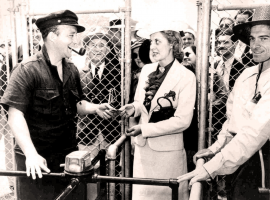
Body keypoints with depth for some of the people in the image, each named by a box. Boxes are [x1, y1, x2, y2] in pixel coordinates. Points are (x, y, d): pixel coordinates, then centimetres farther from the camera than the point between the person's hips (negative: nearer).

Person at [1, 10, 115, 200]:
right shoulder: (28, 70, -14)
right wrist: (31, 154, -27)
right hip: (37, 160, -6)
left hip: (69, 155, 6)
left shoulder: (72, 70, 6)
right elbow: (15, 115, -18)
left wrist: (95, 108, -5)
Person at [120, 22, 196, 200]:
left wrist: (145, 129, -17)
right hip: (142, 145, 5)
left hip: (168, 150, -5)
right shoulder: (146, 70, 5)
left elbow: (183, 120, -15)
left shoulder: (186, 77, -11)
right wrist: (133, 108, -7)